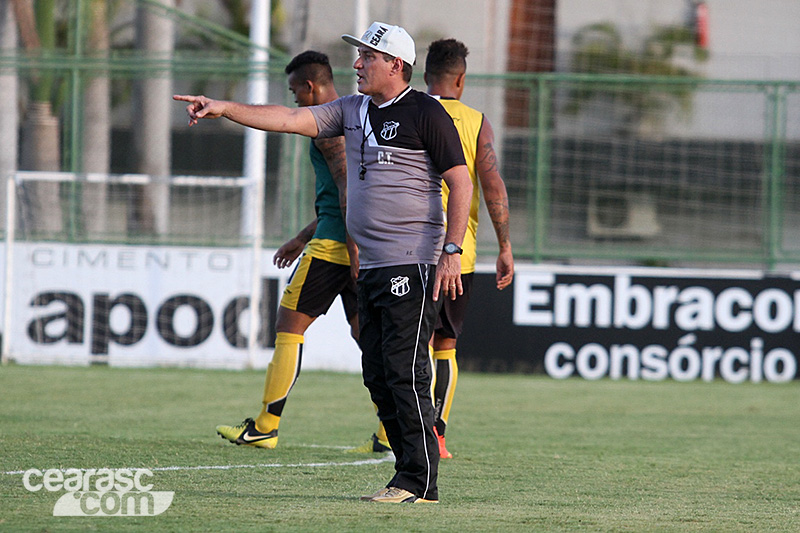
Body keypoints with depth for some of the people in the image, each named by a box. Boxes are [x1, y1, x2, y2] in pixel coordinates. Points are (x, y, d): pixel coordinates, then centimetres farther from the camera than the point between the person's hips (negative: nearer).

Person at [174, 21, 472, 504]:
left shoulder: (426, 114, -6)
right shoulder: (353, 111, 15)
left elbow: (461, 181, -9)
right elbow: (292, 119, 9)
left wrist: (451, 251, -16)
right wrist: (223, 109, -1)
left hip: (415, 265, -8)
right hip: (371, 266, 9)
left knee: (405, 372, -12)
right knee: (379, 374, 7)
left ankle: (420, 482, -10)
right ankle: (408, 474, 12)